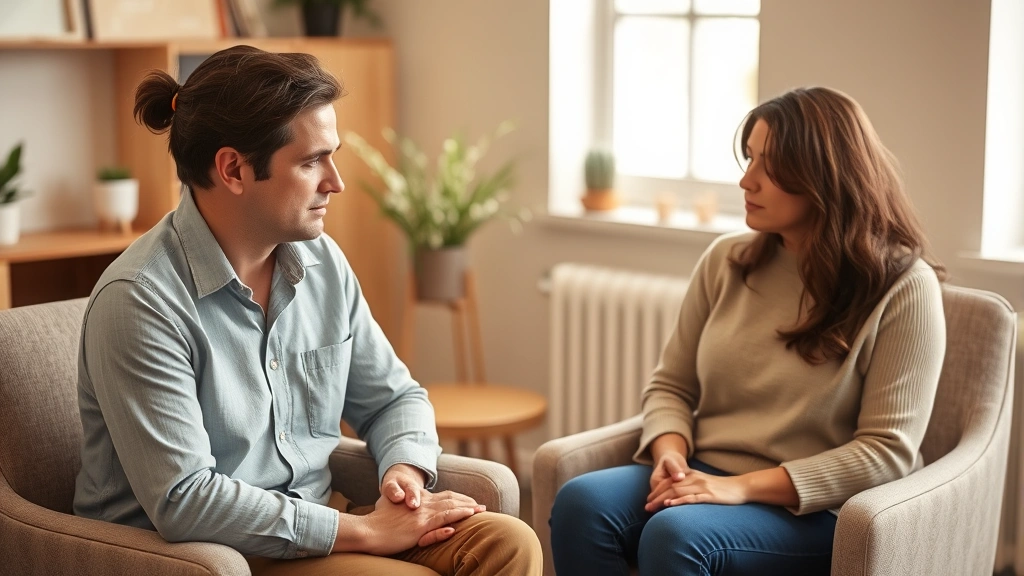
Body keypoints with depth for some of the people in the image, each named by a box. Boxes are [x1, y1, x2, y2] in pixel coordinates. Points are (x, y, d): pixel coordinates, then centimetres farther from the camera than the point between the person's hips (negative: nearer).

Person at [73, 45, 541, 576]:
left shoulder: (323, 262, 4)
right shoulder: (140, 300, -18)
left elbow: (393, 397, 15)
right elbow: (181, 501, -24)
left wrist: (405, 470, -8)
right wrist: (366, 531, -21)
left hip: (313, 522, 7)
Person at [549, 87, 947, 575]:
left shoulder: (902, 287, -7)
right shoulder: (726, 260, 7)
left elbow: (887, 452, -12)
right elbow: (670, 386, 13)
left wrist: (745, 487, -20)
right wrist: (671, 454, -10)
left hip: (814, 512, -4)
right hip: (707, 482, 5)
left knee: (675, 532, -34)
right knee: (581, 503, -25)